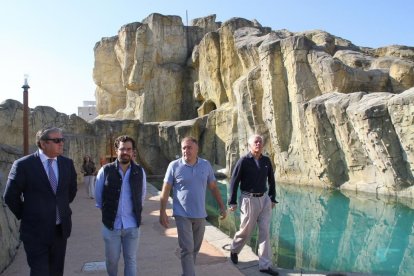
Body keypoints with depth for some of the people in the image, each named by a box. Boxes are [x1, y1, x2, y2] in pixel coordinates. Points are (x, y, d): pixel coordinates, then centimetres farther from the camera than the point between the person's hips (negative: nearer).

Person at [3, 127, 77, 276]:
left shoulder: (67, 163, 1)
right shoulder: (23, 165, -13)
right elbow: (11, 197, -5)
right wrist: (25, 216, 3)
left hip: (61, 229, 4)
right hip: (36, 231, -4)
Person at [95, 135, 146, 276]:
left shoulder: (140, 171, -3)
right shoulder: (105, 170, -8)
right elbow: (98, 196, 4)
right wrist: (107, 211, 11)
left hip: (132, 225, 1)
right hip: (111, 224, -1)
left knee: (131, 260, 10)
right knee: (112, 259, 14)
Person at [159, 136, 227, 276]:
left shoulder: (206, 165, 1)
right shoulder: (174, 166, -8)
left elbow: (213, 187, 9)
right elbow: (166, 190, -4)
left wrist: (222, 206, 9)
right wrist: (162, 212, -7)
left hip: (200, 214, 4)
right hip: (182, 215, -4)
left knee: (195, 249, 14)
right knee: (187, 249, -6)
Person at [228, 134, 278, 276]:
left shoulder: (266, 161, 4)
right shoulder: (244, 161, -10)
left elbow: (271, 180, 14)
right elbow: (234, 182, -8)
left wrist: (272, 199, 12)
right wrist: (233, 202, -8)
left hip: (264, 199, 4)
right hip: (249, 199, -4)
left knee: (265, 232, 5)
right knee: (245, 230, 9)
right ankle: (234, 250, 38)